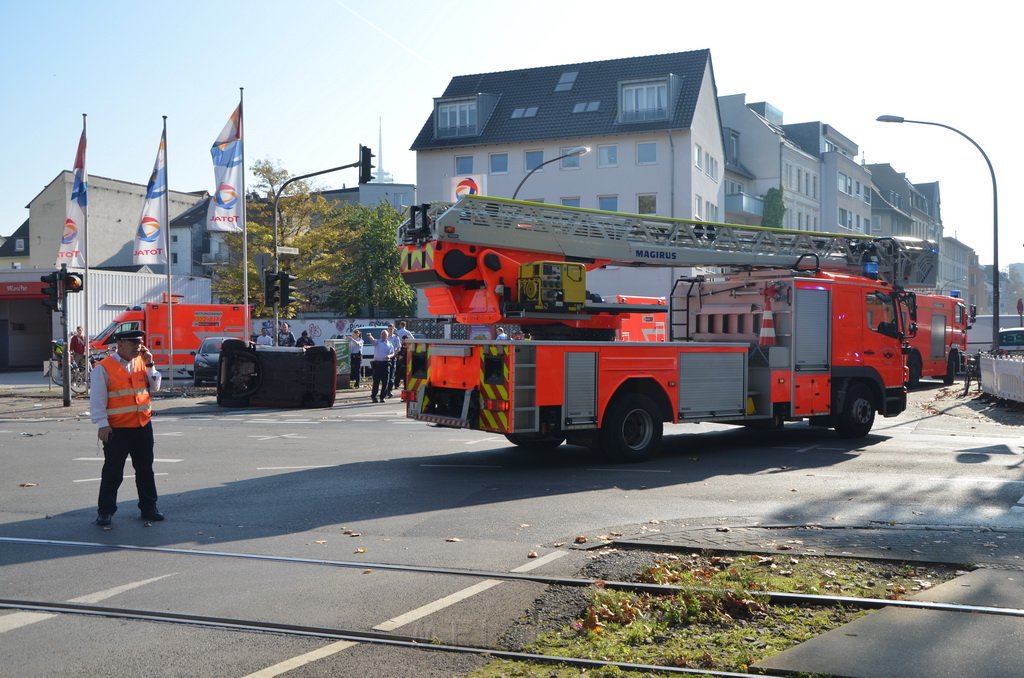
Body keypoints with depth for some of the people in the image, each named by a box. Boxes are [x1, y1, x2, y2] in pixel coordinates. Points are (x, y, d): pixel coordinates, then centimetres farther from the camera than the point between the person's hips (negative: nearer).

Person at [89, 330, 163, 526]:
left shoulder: (141, 363, 9)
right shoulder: (104, 368, -8)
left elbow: (155, 387, 10)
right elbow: (97, 399, -10)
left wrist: (150, 365, -2)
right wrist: (102, 424, -16)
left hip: (143, 426, 5)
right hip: (117, 429, -5)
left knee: (145, 469, 13)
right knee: (113, 472, 0)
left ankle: (149, 508, 23)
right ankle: (105, 511, 11)